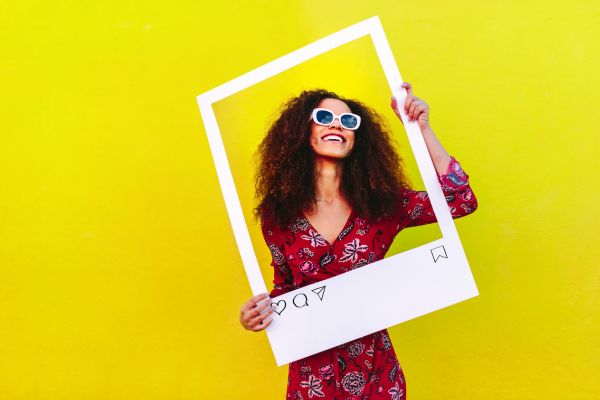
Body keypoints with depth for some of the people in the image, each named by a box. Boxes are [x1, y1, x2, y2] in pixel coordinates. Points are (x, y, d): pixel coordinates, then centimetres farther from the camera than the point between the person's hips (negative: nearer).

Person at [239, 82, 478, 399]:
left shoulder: (381, 203, -6)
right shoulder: (278, 212, -4)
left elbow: (461, 201, -15)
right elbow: (285, 285, 8)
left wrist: (421, 128, -16)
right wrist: (257, 314, -13)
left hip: (375, 370, 0)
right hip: (310, 372, 0)